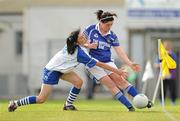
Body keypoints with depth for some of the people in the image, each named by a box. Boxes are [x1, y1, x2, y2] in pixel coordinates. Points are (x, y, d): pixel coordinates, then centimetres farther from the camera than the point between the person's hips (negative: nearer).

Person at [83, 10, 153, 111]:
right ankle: (130, 106, -15)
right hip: (93, 63, -3)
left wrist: (130, 64, -17)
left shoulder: (112, 36, -1)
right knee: (111, 85, -13)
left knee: (120, 80, -11)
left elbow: (120, 52, -5)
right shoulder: (91, 29, -8)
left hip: (108, 62, 3)